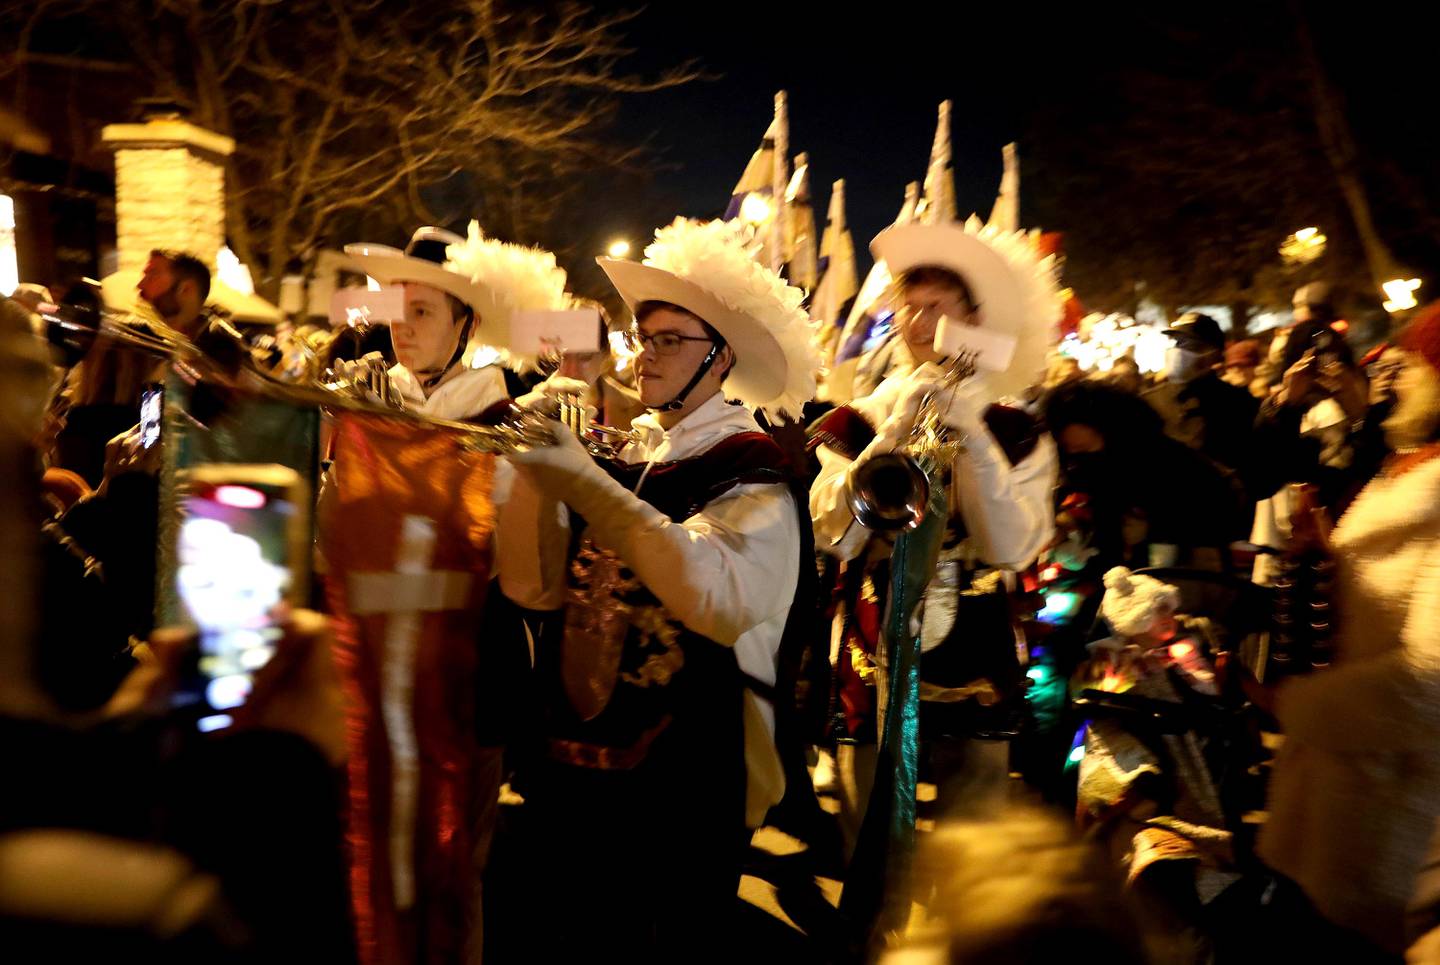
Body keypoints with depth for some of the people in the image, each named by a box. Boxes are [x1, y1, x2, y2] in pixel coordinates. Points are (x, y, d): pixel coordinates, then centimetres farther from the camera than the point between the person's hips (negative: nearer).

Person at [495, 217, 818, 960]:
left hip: (687, 782, -5)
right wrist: (535, 467, -13)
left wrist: (588, 487, -30)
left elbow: (722, 599, -29)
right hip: (576, 763, 5)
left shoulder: (752, 474, -10)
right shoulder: (618, 456, 6)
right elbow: (531, 586, 0)